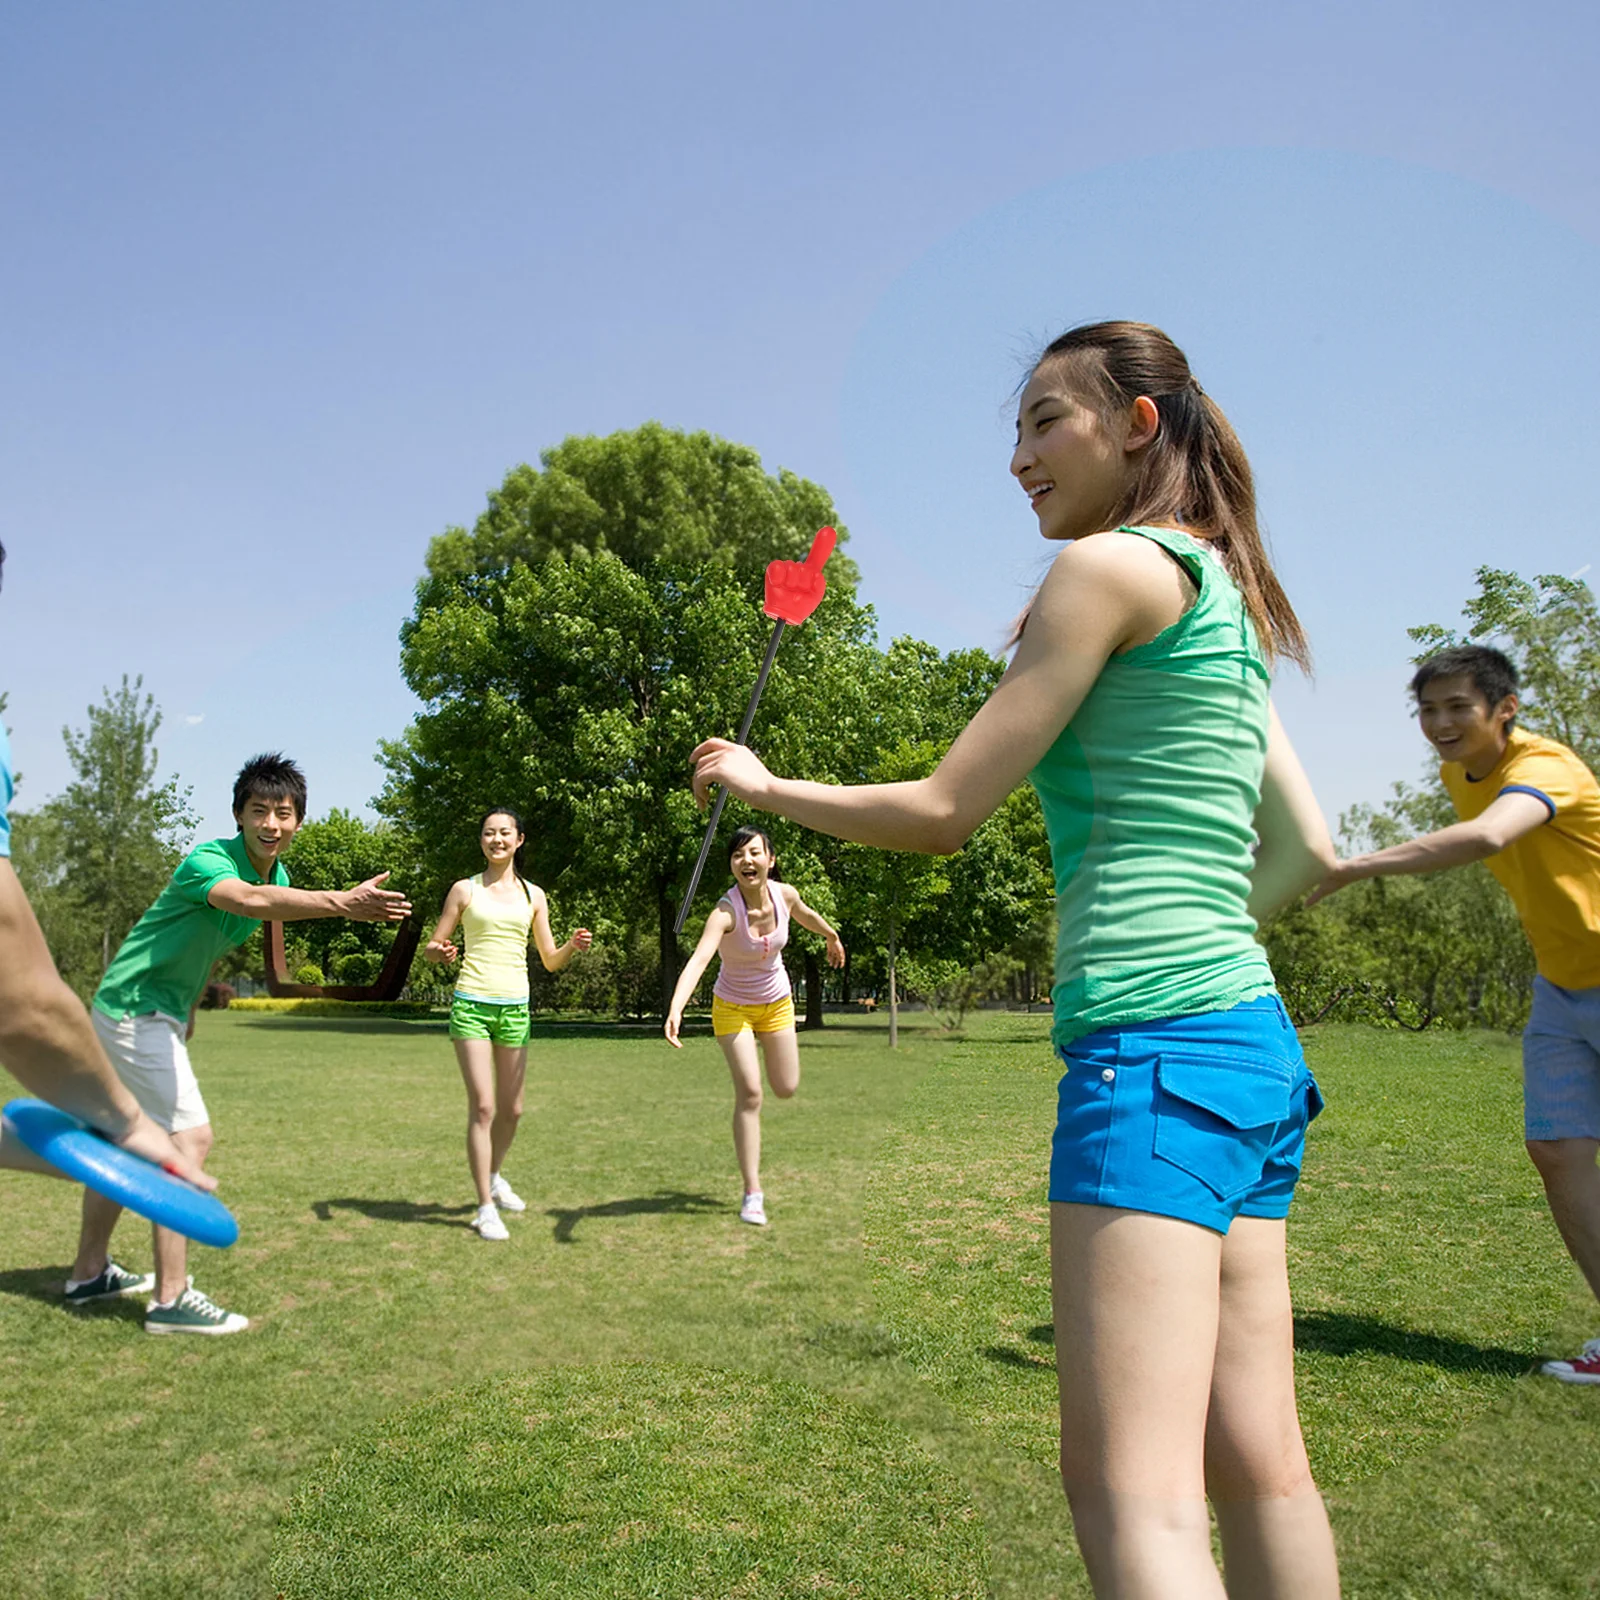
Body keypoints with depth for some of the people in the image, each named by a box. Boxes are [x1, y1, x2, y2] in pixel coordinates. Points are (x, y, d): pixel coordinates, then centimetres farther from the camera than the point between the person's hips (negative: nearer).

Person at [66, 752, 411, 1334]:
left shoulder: (278, 875, 3)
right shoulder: (206, 860, -24)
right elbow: (249, 900, -49)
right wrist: (341, 902, -62)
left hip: (158, 1013, 10)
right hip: (133, 1008, -10)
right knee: (190, 1138, -13)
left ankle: (89, 1274, 34)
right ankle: (170, 1299, -8)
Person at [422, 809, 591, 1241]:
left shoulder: (533, 895, 11)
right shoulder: (465, 890, 4)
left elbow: (551, 961, 12)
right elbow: (432, 946, 6)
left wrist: (573, 946, -9)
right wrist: (438, 951, -17)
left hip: (515, 1007, 3)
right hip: (472, 1005, -3)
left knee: (511, 1109, 10)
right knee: (482, 1105, -11)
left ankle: (494, 1177, 38)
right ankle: (485, 1207, -2)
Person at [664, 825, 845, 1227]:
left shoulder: (785, 894, -17)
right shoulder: (726, 911, -31)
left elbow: (806, 914, 8)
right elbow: (698, 959, -47)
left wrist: (833, 938, 28)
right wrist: (676, 1009, -63)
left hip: (777, 1002, 4)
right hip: (732, 1008, -4)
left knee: (786, 1090, 8)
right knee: (749, 1093, -13)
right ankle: (752, 1193, -3)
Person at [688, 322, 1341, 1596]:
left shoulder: (1113, 565, -6)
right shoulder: (1222, 599, 20)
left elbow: (941, 815, -7)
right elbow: (1307, 851, 20)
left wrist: (764, 785, 6)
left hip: (1152, 1049, -10)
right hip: (1255, 1043, 10)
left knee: (1132, 1491, -9)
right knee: (1256, 1463, 13)